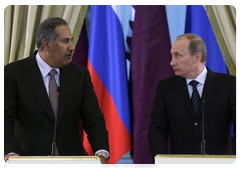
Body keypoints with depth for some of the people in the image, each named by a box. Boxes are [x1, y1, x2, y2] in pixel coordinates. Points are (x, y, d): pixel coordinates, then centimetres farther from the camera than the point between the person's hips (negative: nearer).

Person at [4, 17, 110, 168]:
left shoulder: (80, 74, 11)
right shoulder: (13, 73, 0)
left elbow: (93, 118, 5)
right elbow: (6, 118, -8)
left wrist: (101, 154, -14)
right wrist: (10, 153, -27)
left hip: (70, 162, 3)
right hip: (29, 164, -3)